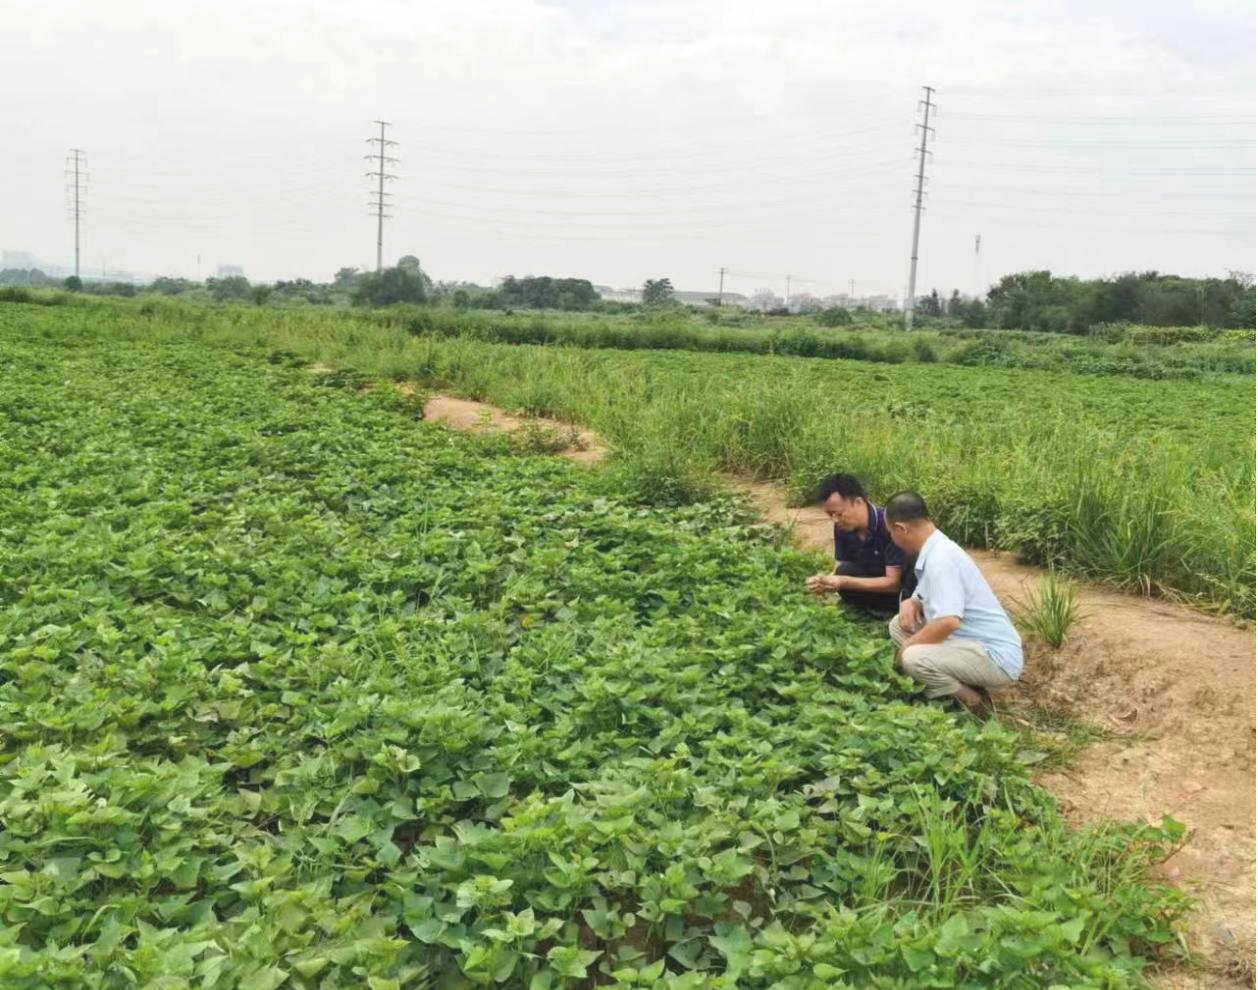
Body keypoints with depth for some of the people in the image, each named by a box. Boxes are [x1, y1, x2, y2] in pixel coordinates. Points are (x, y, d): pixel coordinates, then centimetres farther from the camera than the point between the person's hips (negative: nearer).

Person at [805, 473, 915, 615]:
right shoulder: (842, 527, -9)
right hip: (874, 584, 5)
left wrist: (844, 582, -36)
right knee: (845, 571, -24)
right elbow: (839, 571, -4)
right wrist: (825, 581, -29)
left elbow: (893, 583, -29)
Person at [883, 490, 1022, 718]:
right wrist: (911, 603, 0)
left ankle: (974, 703, -5)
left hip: (996, 657, -10)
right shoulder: (936, 550, 8)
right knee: (899, 625, 10)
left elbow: (948, 622, -32)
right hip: (975, 643, 10)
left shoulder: (940, 559, -22)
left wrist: (907, 647, -17)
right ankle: (963, 688, 4)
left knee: (913, 659, -30)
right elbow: (931, 598, 23)